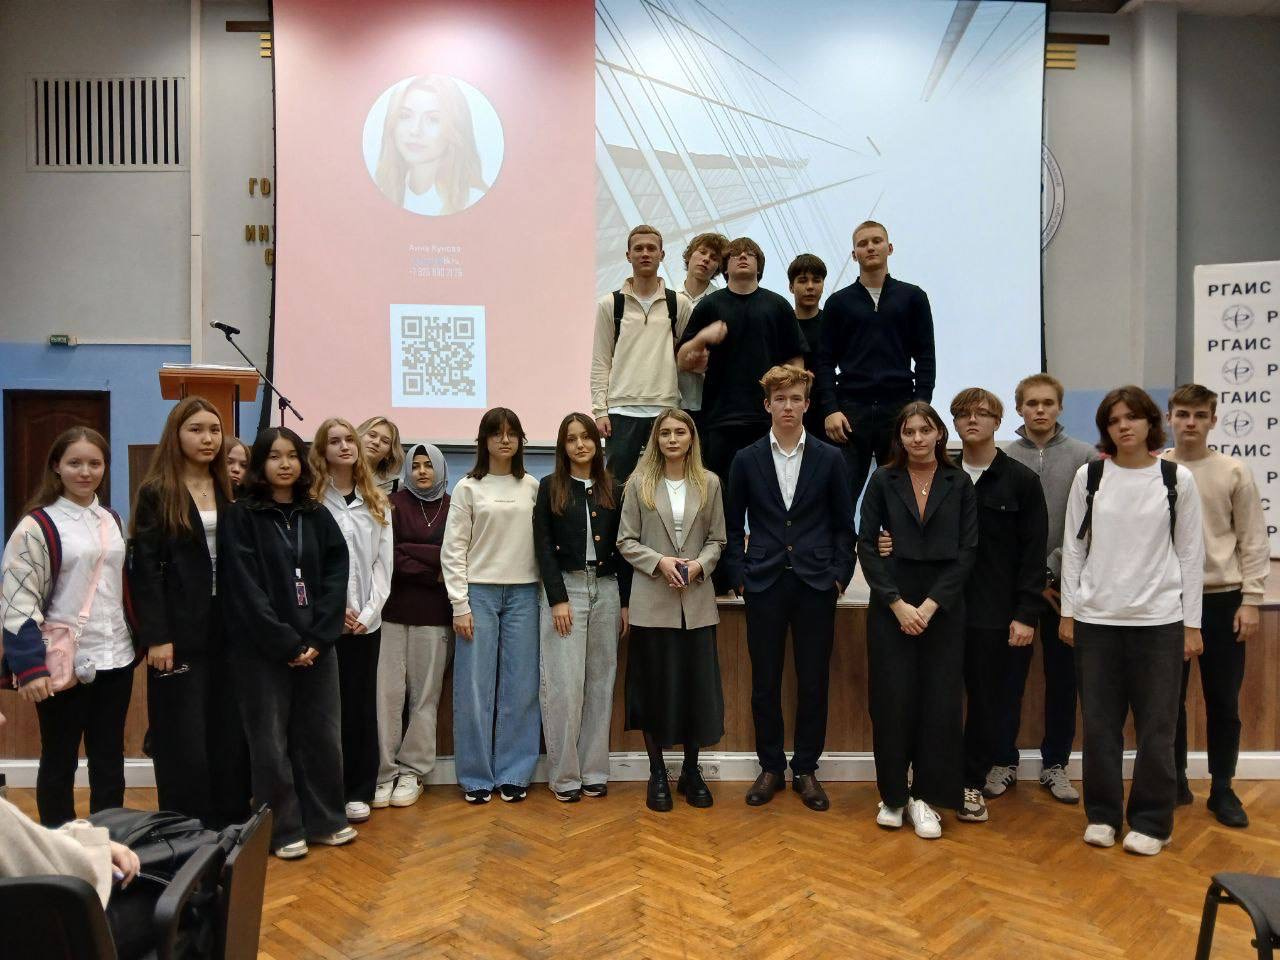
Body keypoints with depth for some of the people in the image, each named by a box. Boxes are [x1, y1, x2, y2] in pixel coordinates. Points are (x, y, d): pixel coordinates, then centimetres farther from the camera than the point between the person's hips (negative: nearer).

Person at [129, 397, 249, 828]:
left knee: (231, 731, 9)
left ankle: (232, 825, 21)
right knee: (184, 738, 3)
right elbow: (145, 569, -8)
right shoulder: (157, 493, -3)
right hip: (182, 631, -4)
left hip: (227, 627, 4)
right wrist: (155, 636, -14)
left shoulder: (229, 491, 9)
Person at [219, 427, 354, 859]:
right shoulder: (240, 517, -3)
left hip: (316, 645, 4)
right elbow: (244, 589, -10)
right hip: (263, 649, -3)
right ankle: (284, 829, 18)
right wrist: (286, 643, -14)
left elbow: (336, 578, 3)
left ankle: (325, 819, 25)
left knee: (321, 735, 10)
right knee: (272, 741, 5)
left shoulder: (318, 516, 9)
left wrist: (317, 637, -9)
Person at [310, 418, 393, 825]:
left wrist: (369, 611, -4)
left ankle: (359, 790, 17)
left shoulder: (376, 502, 11)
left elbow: (383, 560, 7)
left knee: (363, 704, 7)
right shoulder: (311, 500, 0)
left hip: (366, 620, 3)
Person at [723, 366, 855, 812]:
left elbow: (843, 525, 6)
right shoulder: (747, 459, 4)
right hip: (764, 585, 0)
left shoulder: (830, 459, 4)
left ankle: (806, 769, 21)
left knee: (813, 682, 6)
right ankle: (771, 767, 22)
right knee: (765, 682, 7)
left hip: (815, 584, 0)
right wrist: (739, 575, 0)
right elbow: (733, 525, 7)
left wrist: (839, 574, -2)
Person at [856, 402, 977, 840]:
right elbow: (866, 544, -2)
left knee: (940, 701, 2)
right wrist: (898, 603, -9)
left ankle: (926, 797, 14)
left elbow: (967, 549, 0)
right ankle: (893, 795, 16)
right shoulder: (883, 480, 2)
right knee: (891, 701, 1)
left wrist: (931, 603, -9)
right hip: (891, 602, -1)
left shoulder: (959, 483, 4)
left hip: (943, 603, 1)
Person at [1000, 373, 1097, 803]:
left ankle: (1055, 764, 25)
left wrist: (1053, 568, -12)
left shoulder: (1086, 456, -1)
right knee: (1010, 677, 7)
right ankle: (1003, 762, 21)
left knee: (1063, 679, 10)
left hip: (1066, 585, 1)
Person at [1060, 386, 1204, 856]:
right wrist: (1068, 611, 2)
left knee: (1156, 725, 6)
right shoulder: (1088, 476, 2)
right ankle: (1102, 814, 22)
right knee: (1099, 723, 7)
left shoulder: (1177, 479, 1)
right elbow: (1073, 546, 5)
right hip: (1096, 618, 1)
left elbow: (1191, 552, 3)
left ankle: (1151, 821, 20)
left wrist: (1192, 622, 0)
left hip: (1159, 619, -1)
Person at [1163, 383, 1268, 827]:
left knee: (1223, 700, 7)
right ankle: (1175, 780, 24)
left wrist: (1251, 600, -4)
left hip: (1222, 600, 0)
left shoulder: (1234, 473, 1)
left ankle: (1222, 790, 21)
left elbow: (1253, 541, 1)